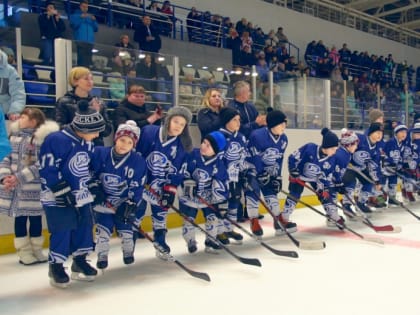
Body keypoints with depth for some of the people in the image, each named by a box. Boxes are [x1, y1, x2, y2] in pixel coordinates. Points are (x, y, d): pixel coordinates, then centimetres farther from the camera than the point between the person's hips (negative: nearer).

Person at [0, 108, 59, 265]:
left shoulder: (43, 137, -11)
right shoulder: (14, 134, 7)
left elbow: (41, 164, -15)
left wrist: (19, 177, -18)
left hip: (34, 187, -4)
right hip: (13, 186, 4)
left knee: (35, 219, 8)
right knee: (19, 219, 8)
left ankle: (36, 250, 25)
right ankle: (24, 252, 20)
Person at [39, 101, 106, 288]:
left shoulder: (88, 143, 4)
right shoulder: (56, 140, -21)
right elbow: (47, 170, -20)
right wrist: (63, 191, -20)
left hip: (81, 195, 8)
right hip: (57, 198, -7)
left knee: (85, 228, 10)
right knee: (62, 232, -4)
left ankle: (80, 261, 26)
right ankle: (56, 266, 14)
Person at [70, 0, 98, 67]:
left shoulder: (90, 16, 24)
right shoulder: (75, 15, 14)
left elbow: (95, 29, 15)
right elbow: (73, 25, -4)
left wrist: (94, 20, -1)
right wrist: (81, 17, -13)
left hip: (90, 42, 4)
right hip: (80, 42, -4)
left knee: (88, 60, -2)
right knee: (82, 60, -15)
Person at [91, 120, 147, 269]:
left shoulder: (138, 162, -18)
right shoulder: (100, 153, -17)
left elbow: (137, 187, -15)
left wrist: (130, 205, -19)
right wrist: (95, 190, -9)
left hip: (124, 203, 0)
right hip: (103, 201, 1)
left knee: (125, 228, 11)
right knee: (103, 228, 5)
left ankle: (128, 251, 34)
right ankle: (102, 255, 22)